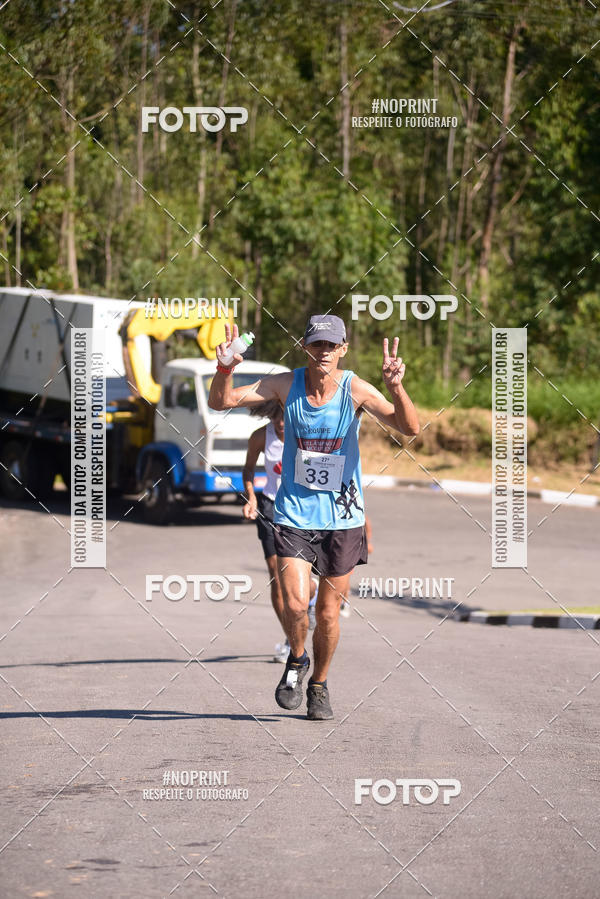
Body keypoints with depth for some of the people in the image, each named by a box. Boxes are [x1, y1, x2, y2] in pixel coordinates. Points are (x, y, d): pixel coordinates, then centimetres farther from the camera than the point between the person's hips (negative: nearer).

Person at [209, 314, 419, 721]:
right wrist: (225, 370, -26)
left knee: (328, 613, 8)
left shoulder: (355, 390, -11)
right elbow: (221, 402, -6)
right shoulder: (286, 384, -7)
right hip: (294, 514, 0)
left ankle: (319, 686, 31)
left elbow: (410, 428, -20)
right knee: (295, 604, -14)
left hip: (342, 517, 0)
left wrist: (396, 387, -38)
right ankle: (296, 661, 18)